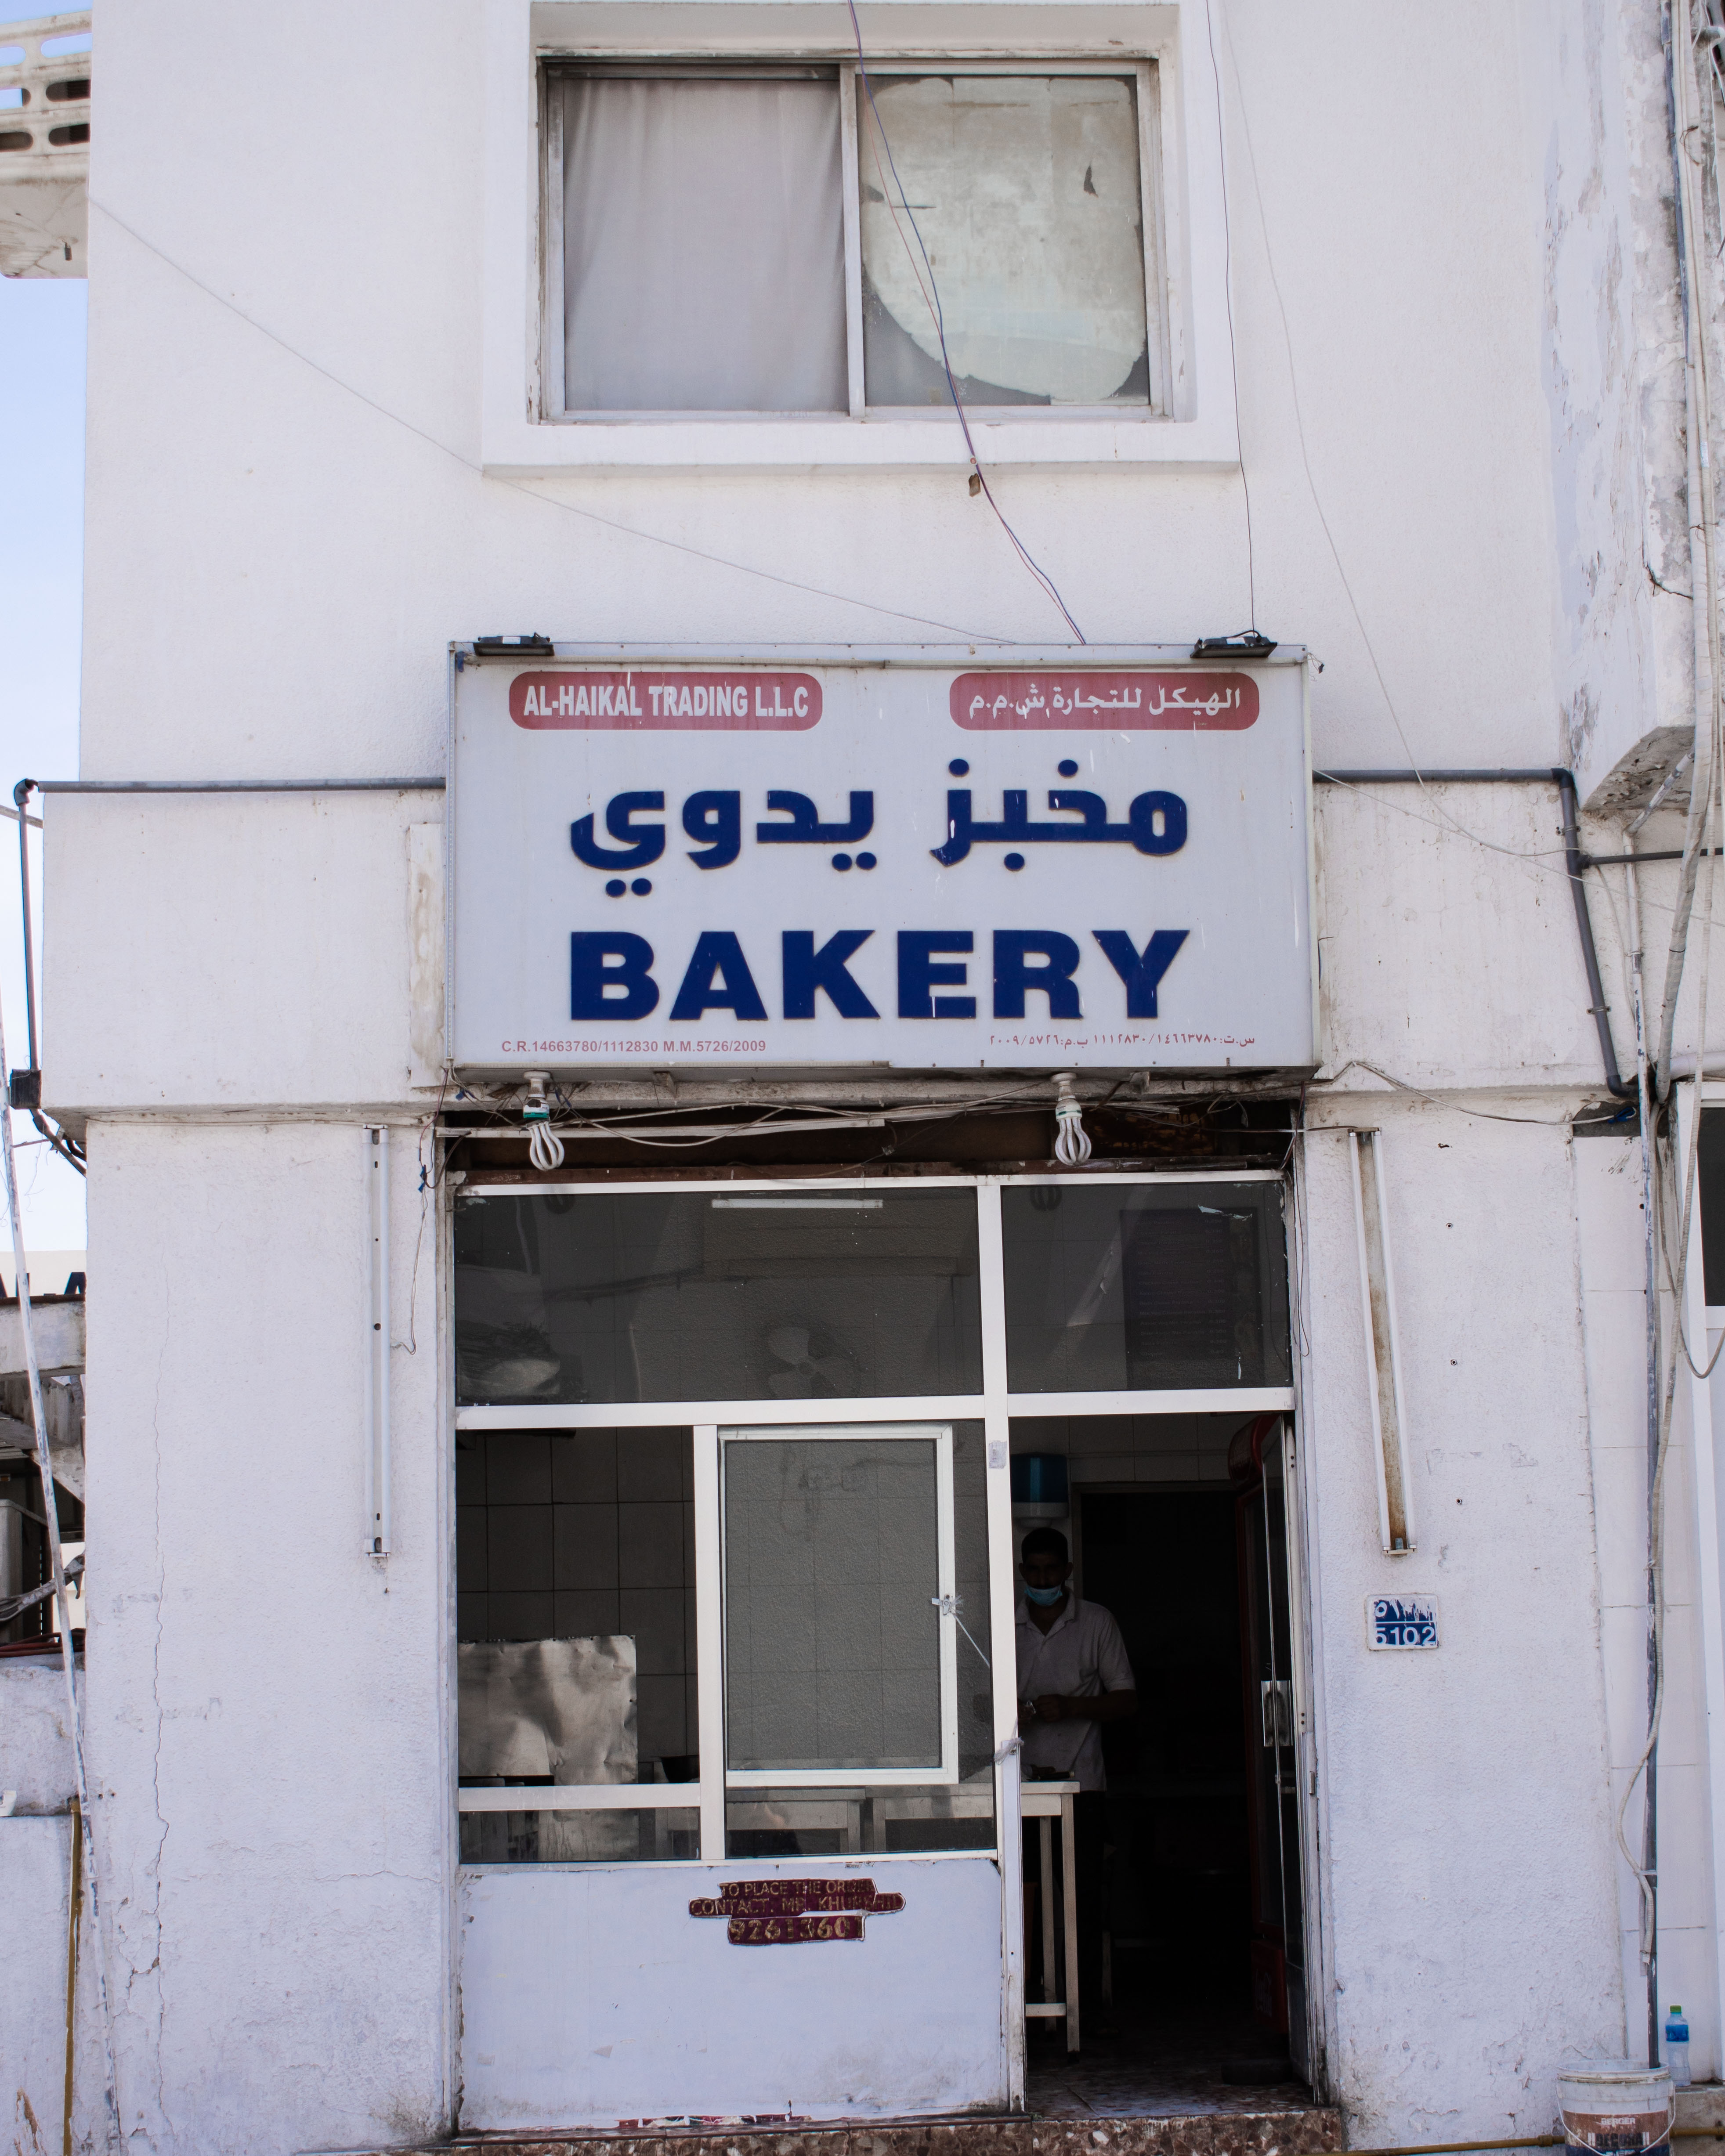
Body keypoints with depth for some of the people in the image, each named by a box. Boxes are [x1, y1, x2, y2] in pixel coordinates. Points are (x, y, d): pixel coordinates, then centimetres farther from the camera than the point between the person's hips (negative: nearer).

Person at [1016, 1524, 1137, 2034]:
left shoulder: (1097, 1623, 5)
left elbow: (1126, 1700, 4)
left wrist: (1071, 1708, -12)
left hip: (1080, 1781, 0)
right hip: (1019, 1781, 1)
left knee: (1085, 1898, -1)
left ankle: (1089, 2006, 6)